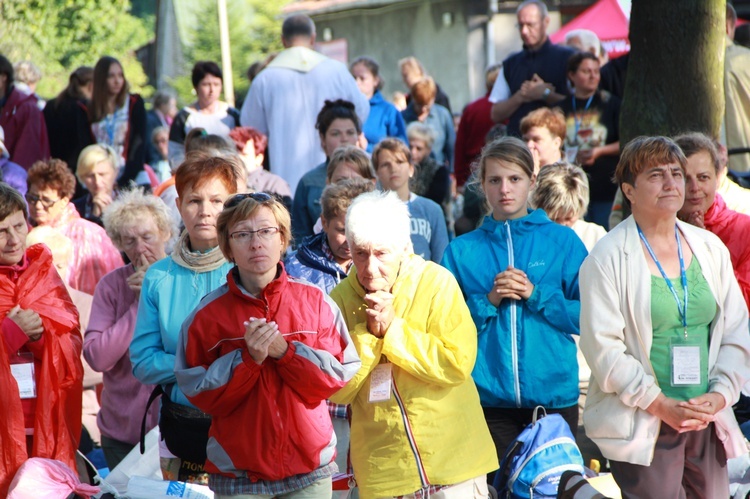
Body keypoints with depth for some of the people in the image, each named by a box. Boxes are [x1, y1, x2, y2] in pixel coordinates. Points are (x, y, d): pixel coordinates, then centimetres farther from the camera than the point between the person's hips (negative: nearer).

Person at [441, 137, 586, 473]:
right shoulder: (461, 251, 6)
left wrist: (536, 295, -12)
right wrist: (487, 301, -11)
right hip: (489, 397, 0)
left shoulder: (562, 240, 4)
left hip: (554, 395, 0)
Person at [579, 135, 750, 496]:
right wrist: (660, 404, -14)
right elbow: (602, 347, -11)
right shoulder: (608, 258, -5)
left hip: (708, 423, 5)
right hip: (641, 427, -5)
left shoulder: (710, 248, 11)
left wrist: (720, 394, -4)